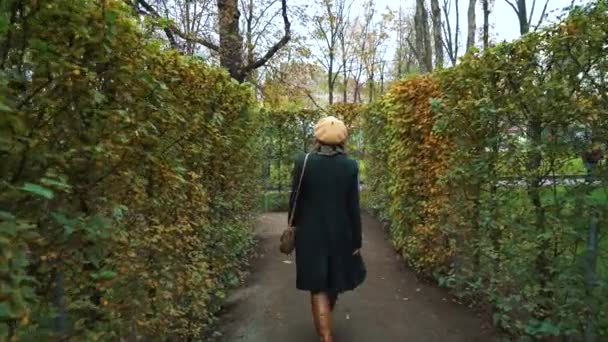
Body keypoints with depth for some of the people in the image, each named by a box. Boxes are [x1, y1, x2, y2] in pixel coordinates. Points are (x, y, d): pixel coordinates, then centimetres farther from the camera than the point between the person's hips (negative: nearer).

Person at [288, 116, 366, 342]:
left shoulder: (303, 162, -10)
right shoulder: (350, 166, -8)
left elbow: (295, 199, -4)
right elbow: (353, 208, -7)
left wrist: (294, 225, 13)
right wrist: (356, 240, 2)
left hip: (310, 234, -2)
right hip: (340, 234, 2)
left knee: (318, 286, 7)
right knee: (335, 280, 24)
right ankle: (324, 322, 49)